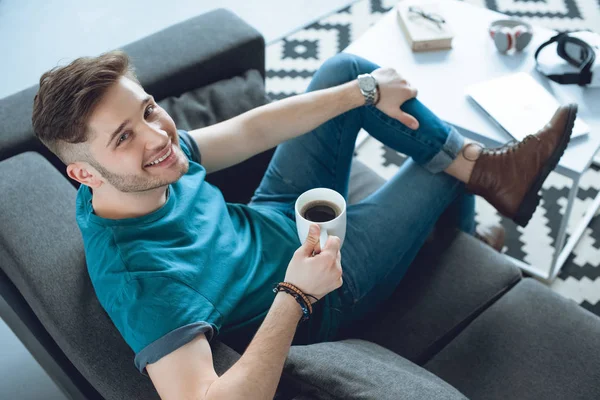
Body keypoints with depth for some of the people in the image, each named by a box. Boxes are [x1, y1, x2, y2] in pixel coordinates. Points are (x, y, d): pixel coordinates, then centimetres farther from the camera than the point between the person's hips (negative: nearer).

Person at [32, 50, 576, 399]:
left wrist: (366, 89, -9)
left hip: (270, 220, 7)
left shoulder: (153, 152, -17)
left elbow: (252, 130, -9)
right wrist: (296, 293, -43)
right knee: (448, 175, 3)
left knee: (345, 69, 0)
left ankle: (480, 162, 9)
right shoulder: (136, 277, -40)